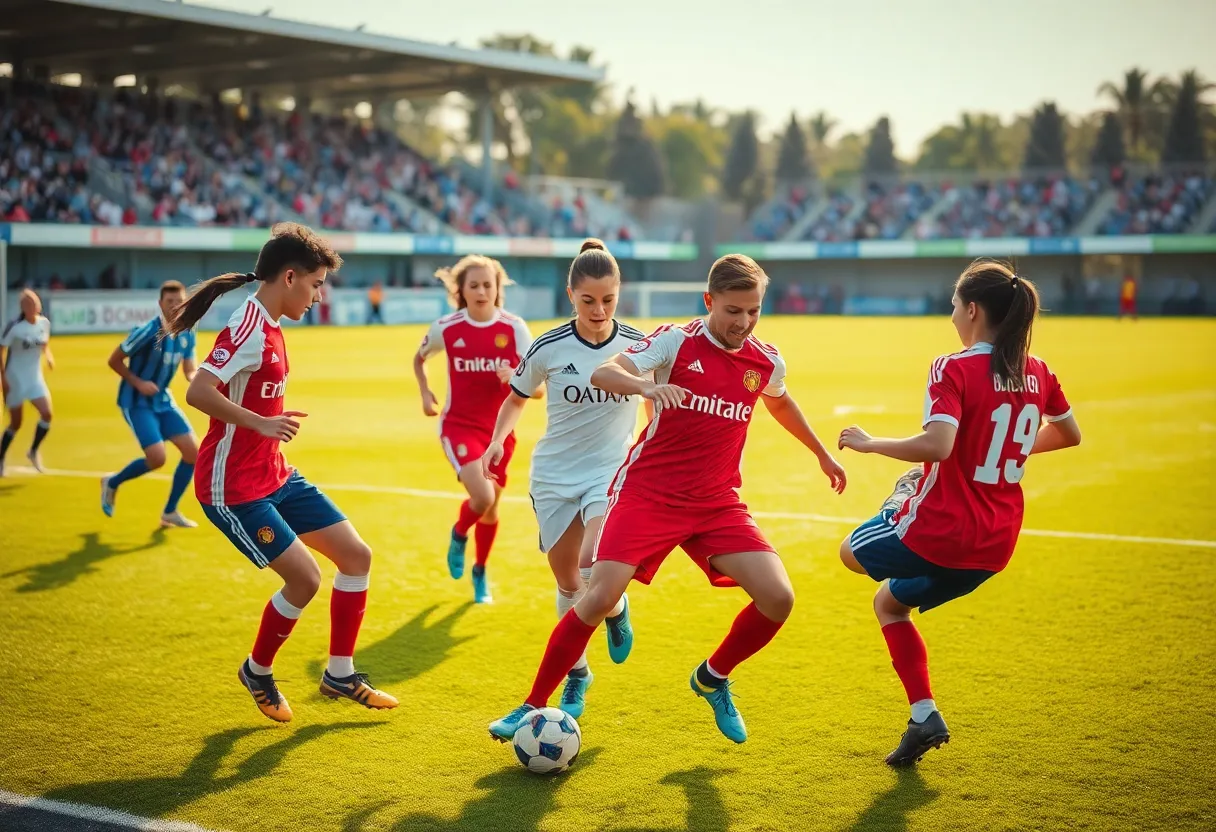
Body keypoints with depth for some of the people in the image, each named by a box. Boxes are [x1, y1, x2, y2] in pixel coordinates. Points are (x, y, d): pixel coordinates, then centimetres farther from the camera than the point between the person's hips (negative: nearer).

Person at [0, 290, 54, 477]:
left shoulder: (44, 323, -2)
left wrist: (48, 356, -2)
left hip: (35, 377, 4)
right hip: (15, 379, -4)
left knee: (47, 413, -12)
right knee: (15, 423, 4)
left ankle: (34, 451, 11)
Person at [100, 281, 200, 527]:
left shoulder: (187, 333, -1)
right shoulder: (148, 331, -21)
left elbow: (190, 370, 7)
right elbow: (114, 360, -12)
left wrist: (195, 379, -16)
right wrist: (138, 383, -21)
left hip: (163, 400, 7)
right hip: (137, 402, -7)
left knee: (193, 451, -4)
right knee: (157, 457, -19)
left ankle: (169, 512, 12)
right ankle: (112, 483, 12)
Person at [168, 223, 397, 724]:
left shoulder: (269, 328, 9)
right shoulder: (248, 329, -20)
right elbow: (198, 392, -30)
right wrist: (261, 423, -35)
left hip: (275, 476, 10)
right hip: (234, 488, -10)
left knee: (356, 555, 7)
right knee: (304, 577, -13)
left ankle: (340, 675, 20)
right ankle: (257, 673, 15)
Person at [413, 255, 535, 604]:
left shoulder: (514, 328, -9)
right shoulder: (446, 328, -8)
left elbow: (538, 388, -11)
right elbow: (419, 359, 14)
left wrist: (516, 378, -31)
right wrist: (425, 394, 0)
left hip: (500, 428, 2)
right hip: (459, 425, -2)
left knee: (491, 508, 12)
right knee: (482, 497, -21)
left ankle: (480, 573, 38)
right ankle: (458, 536, 15)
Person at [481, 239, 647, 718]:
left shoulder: (638, 346, -7)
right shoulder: (549, 348, -8)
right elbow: (517, 397, 9)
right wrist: (498, 440, -3)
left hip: (612, 473, -1)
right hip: (555, 476, 1)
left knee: (595, 570, -23)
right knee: (568, 584, 8)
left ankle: (616, 611, 13)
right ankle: (577, 673, 29)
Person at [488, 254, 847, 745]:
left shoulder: (767, 362, 4)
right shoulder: (677, 340, -9)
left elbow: (780, 403, 29)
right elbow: (602, 373, -24)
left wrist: (822, 454, 39)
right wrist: (644, 385, -45)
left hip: (718, 503, 4)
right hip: (646, 492, -4)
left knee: (778, 599, -12)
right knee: (600, 596, -17)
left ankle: (714, 677, 16)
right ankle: (533, 706, 2)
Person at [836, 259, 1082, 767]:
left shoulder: (953, 370, -17)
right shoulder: (1037, 373, 5)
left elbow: (938, 445, -31)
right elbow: (1069, 436, 21)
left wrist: (870, 444, -17)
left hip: (940, 530, -7)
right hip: (996, 546, 7)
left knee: (852, 552, 24)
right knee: (889, 602, 26)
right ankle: (922, 717, 19)